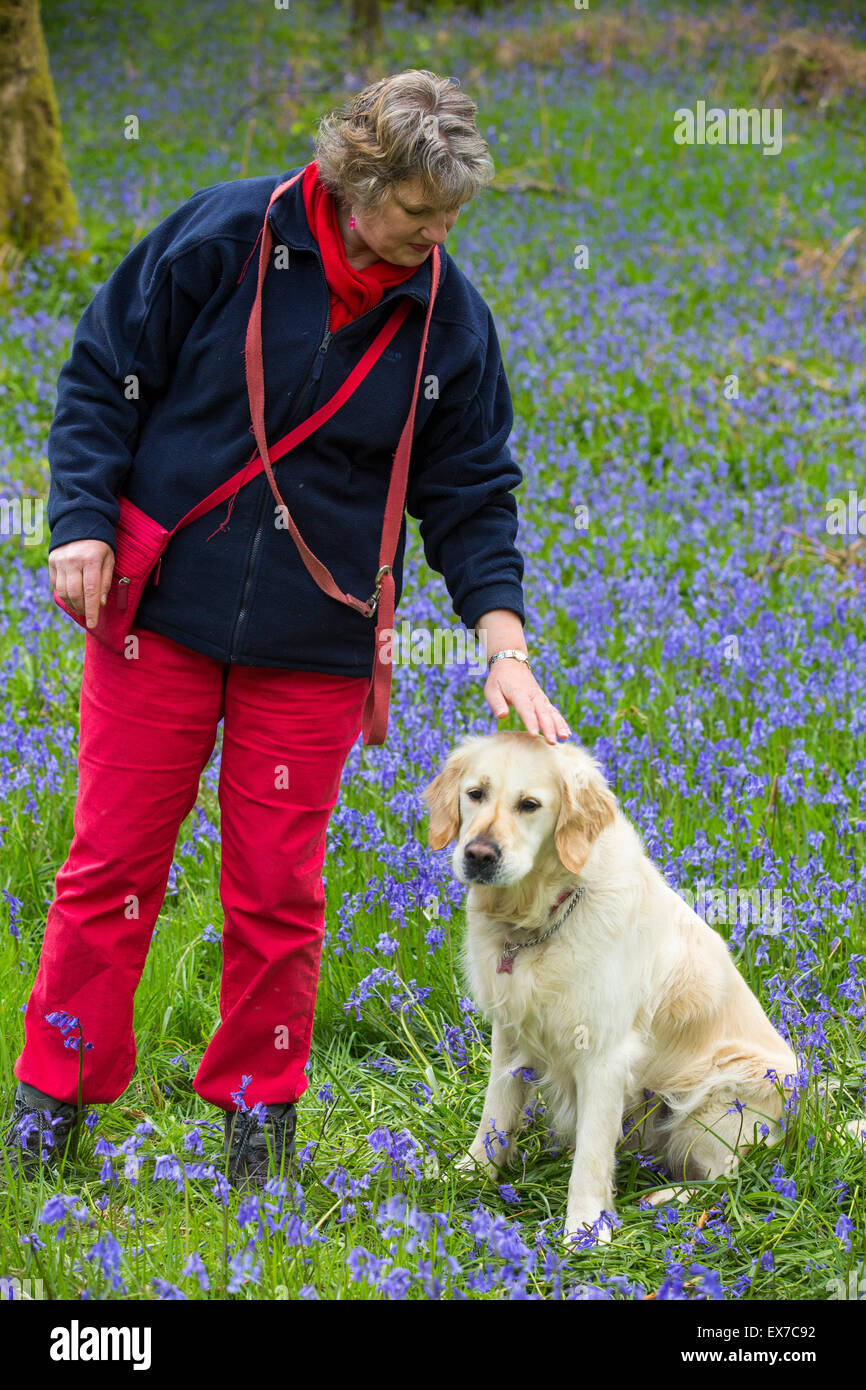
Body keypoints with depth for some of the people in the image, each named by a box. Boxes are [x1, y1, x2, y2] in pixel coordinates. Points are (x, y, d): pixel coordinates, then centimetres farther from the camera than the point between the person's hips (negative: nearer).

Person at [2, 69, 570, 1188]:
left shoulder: (451, 320, 0)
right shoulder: (220, 238, -8)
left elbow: (471, 496, 5)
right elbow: (102, 376, -1)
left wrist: (503, 642, -6)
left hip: (314, 645, 2)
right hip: (160, 609, -2)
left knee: (278, 885, 5)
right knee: (113, 855, 2)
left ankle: (260, 1104, 21)